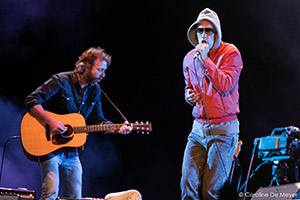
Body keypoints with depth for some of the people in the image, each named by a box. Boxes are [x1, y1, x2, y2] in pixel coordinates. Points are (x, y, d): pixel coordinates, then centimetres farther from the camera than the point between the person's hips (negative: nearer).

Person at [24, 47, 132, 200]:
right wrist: (51, 121, -28)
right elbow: (32, 100, -17)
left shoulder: (95, 91, 8)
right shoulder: (61, 81, -12)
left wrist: (118, 128, -7)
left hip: (71, 152, 7)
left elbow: (97, 121, 11)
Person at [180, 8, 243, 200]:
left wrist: (205, 60, -18)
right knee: (188, 184, -7)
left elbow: (225, 86, -17)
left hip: (224, 129, -5)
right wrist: (189, 95, 4)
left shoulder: (230, 53, -4)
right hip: (198, 128, 5)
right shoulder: (189, 58, 12)